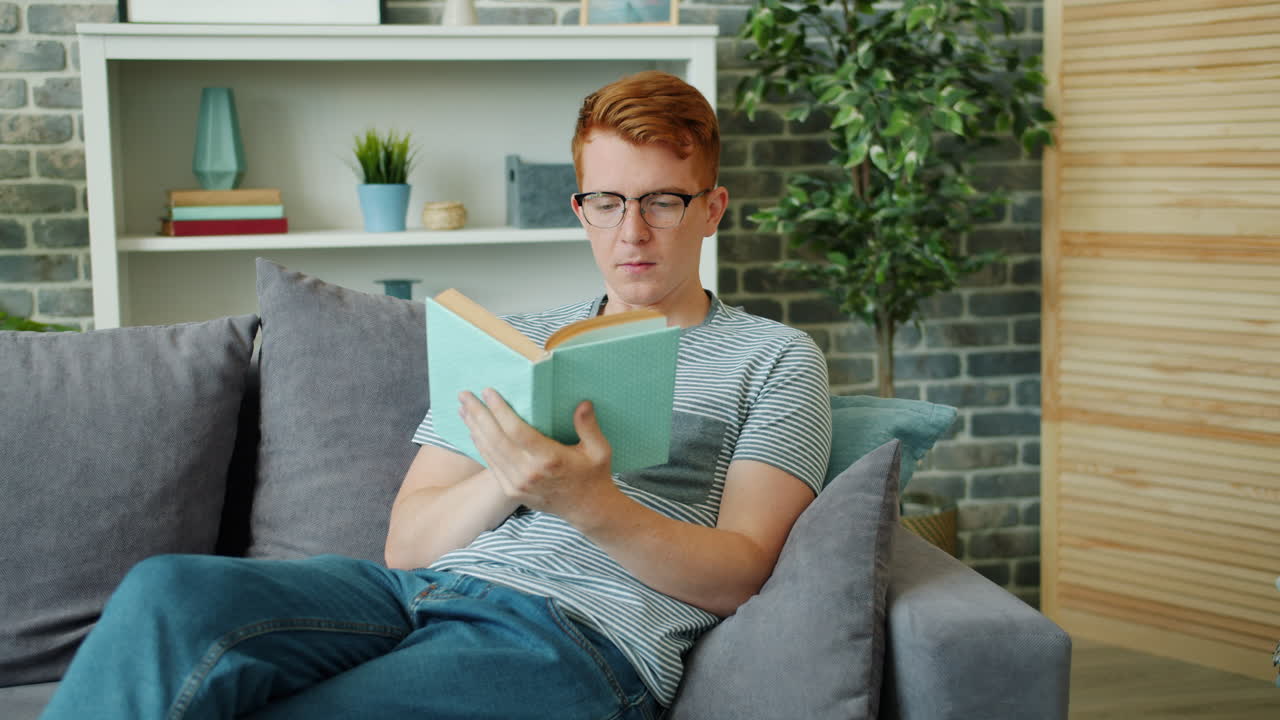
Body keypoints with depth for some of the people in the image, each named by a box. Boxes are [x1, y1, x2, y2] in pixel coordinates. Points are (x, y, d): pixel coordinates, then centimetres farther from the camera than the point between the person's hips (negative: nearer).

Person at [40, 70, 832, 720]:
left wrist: (588, 503, -18)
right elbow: (406, 545, 16)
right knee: (171, 592, -27)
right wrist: (513, 475, -6)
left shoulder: (775, 359, 14)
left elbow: (736, 575, 1)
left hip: (581, 630, -4)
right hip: (422, 592, 5)